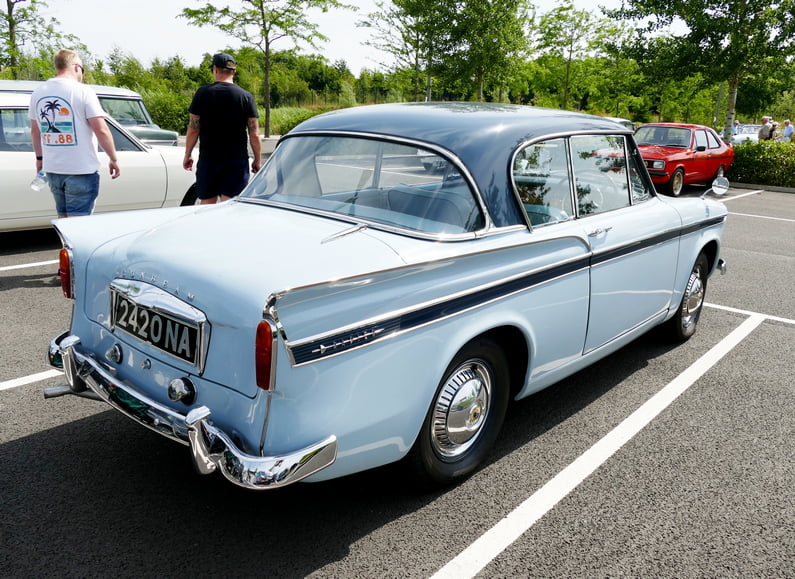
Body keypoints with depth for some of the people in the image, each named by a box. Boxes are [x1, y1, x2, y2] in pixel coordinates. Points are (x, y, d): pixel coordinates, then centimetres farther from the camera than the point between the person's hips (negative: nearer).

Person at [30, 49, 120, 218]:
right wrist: (114, 160, -6)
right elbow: (101, 130, -15)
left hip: (52, 168, 6)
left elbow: (35, 130, 16)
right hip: (81, 169, -6)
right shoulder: (83, 91, -11)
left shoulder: (38, 93, 8)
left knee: (63, 217, 19)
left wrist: (39, 157, 27)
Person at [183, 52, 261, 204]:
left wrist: (187, 155, 11)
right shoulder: (246, 96, -1)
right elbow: (254, 135, -2)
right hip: (237, 161, 0)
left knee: (207, 205, 11)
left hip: (207, 159, 0)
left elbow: (193, 130, 0)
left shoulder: (203, 93, -1)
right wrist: (257, 160, 9)